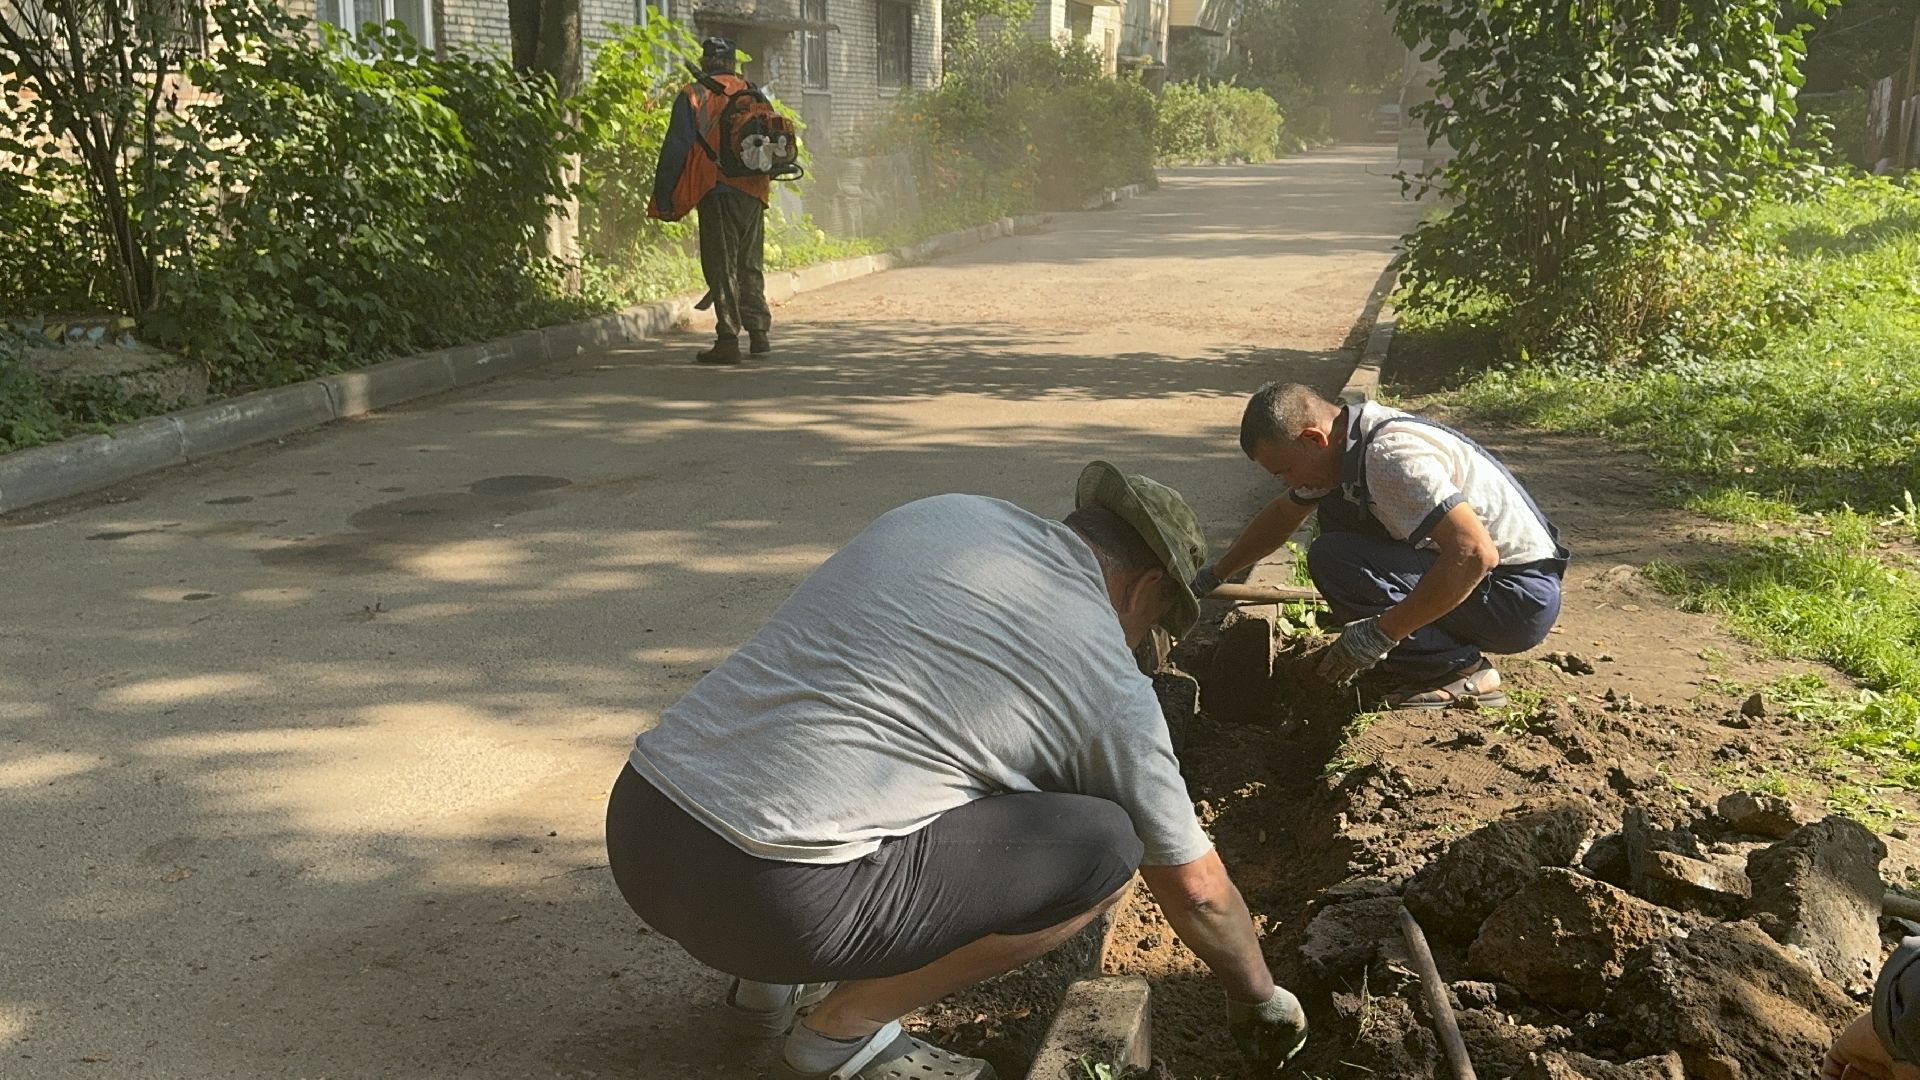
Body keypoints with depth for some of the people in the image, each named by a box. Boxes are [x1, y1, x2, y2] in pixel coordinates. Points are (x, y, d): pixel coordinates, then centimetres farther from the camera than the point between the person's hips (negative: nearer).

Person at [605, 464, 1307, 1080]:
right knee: (1104, 849, 2)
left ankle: (770, 982, 23)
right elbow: (1194, 887, 14)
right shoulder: (1109, 683, 2)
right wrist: (1259, 999, 33)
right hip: (770, 899, -7)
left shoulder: (943, 512, 15)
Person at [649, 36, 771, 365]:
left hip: (717, 192, -5)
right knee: (750, 266, 15)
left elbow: (675, 149, -5)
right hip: (754, 193, 5)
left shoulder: (694, 97, -2)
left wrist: (663, 199, -2)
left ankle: (728, 340, -7)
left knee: (721, 267, -3)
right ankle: (759, 333, 16)